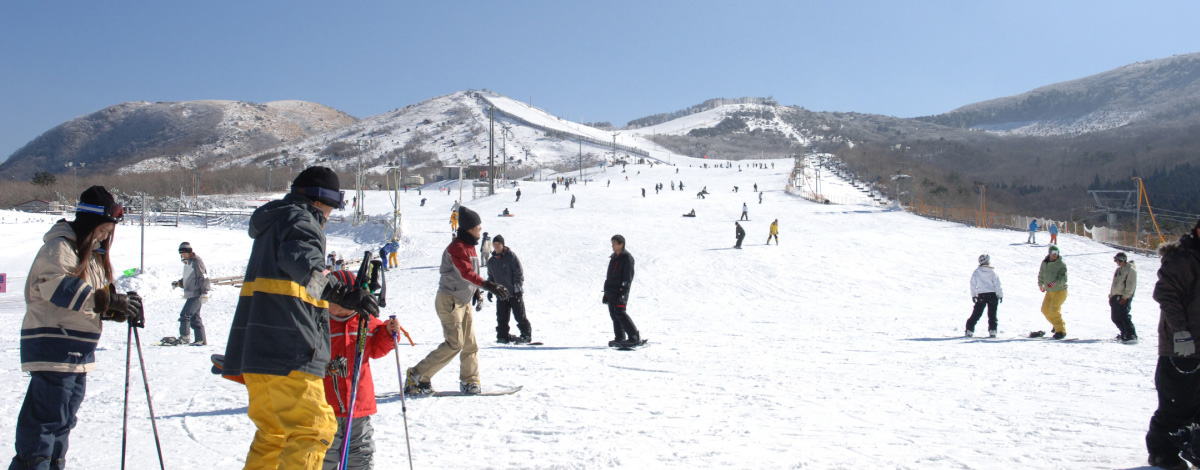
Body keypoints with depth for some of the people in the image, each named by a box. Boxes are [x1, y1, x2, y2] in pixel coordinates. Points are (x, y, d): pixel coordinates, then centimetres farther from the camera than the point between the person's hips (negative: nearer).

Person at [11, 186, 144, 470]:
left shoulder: (94, 254, 19)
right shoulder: (59, 247, -10)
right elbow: (56, 286, -27)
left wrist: (121, 309, -1)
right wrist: (107, 300, -34)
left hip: (78, 351, 9)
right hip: (52, 343, -9)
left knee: (64, 419, 16)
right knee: (47, 417, -11)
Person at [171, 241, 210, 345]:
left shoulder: (196, 261, -10)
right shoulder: (187, 263, 18)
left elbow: (203, 277, -15)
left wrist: (204, 293, -20)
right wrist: (178, 283, 10)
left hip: (196, 294, -10)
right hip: (190, 295, 10)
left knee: (185, 314, -15)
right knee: (195, 318, 10)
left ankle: (185, 337, -11)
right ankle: (201, 340, 13)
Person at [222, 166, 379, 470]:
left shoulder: (273, 222, 27)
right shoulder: (301, 220, -4)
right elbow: (302, 261, -26)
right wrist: (341, 292, -33)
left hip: (254, 350, 10)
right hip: (289, 353, -10)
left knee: (273, 433, 21)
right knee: (313, 429, -11)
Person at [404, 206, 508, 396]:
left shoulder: (470, 246, 12)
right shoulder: (457, 247, -18)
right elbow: (466, 273, -30)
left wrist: (476, 291, 11)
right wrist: (489, 285, -38)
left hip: (464, 300, 9)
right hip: (449, 300, -9)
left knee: (470, 343, 5)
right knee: (455, 343, -11)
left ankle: (469, 381, 12)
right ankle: (416, 377, -3)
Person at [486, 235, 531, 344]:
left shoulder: (511, 256, -6)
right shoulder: (491, 261, 11)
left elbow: (519, 273, -8)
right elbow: (491, 278, 23)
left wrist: (518, 287, -13)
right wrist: (490, 290, 15)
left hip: (515, 294, -5)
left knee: (520, 316, -2)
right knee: (501, 317, 5)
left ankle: (526, 335, 6)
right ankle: (502, 335, 15)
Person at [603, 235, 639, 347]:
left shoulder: (627, 258, -8)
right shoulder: (614, 257, 18)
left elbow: (628, 276, -14)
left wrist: (623, 292, -22)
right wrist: (606, 293, 22)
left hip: (620, 291, -8)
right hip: (611, 291, 8)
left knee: (620, 313, -14)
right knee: (614, 314, 7)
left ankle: (635, 337, -10)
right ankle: (620, 338, 13)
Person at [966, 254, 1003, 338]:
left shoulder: (976, 272, 0)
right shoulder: (992, 272, -5)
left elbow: (973, 284, 4)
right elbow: (997, 284, -3)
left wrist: (973, 295, 14)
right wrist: (1000, 295, 5)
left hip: (981, 295, 2)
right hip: (992, 294, -2)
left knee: (976, 314, 6)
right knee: (992, 314, 6)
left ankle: (969, 330, 2)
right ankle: (992, 331, 1)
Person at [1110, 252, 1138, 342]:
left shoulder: (1131, 269, -8)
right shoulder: (1119, 270, 18)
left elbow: (1131, 285, -15)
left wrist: (1125, 297, -20)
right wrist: (1111, 296, 17)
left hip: (1124, 297, -8)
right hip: (1116, 296, 8)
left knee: (1124, 316, -16)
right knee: (1115, 318, 9)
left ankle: (1131, 336, -15)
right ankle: (1124, 333, 22)